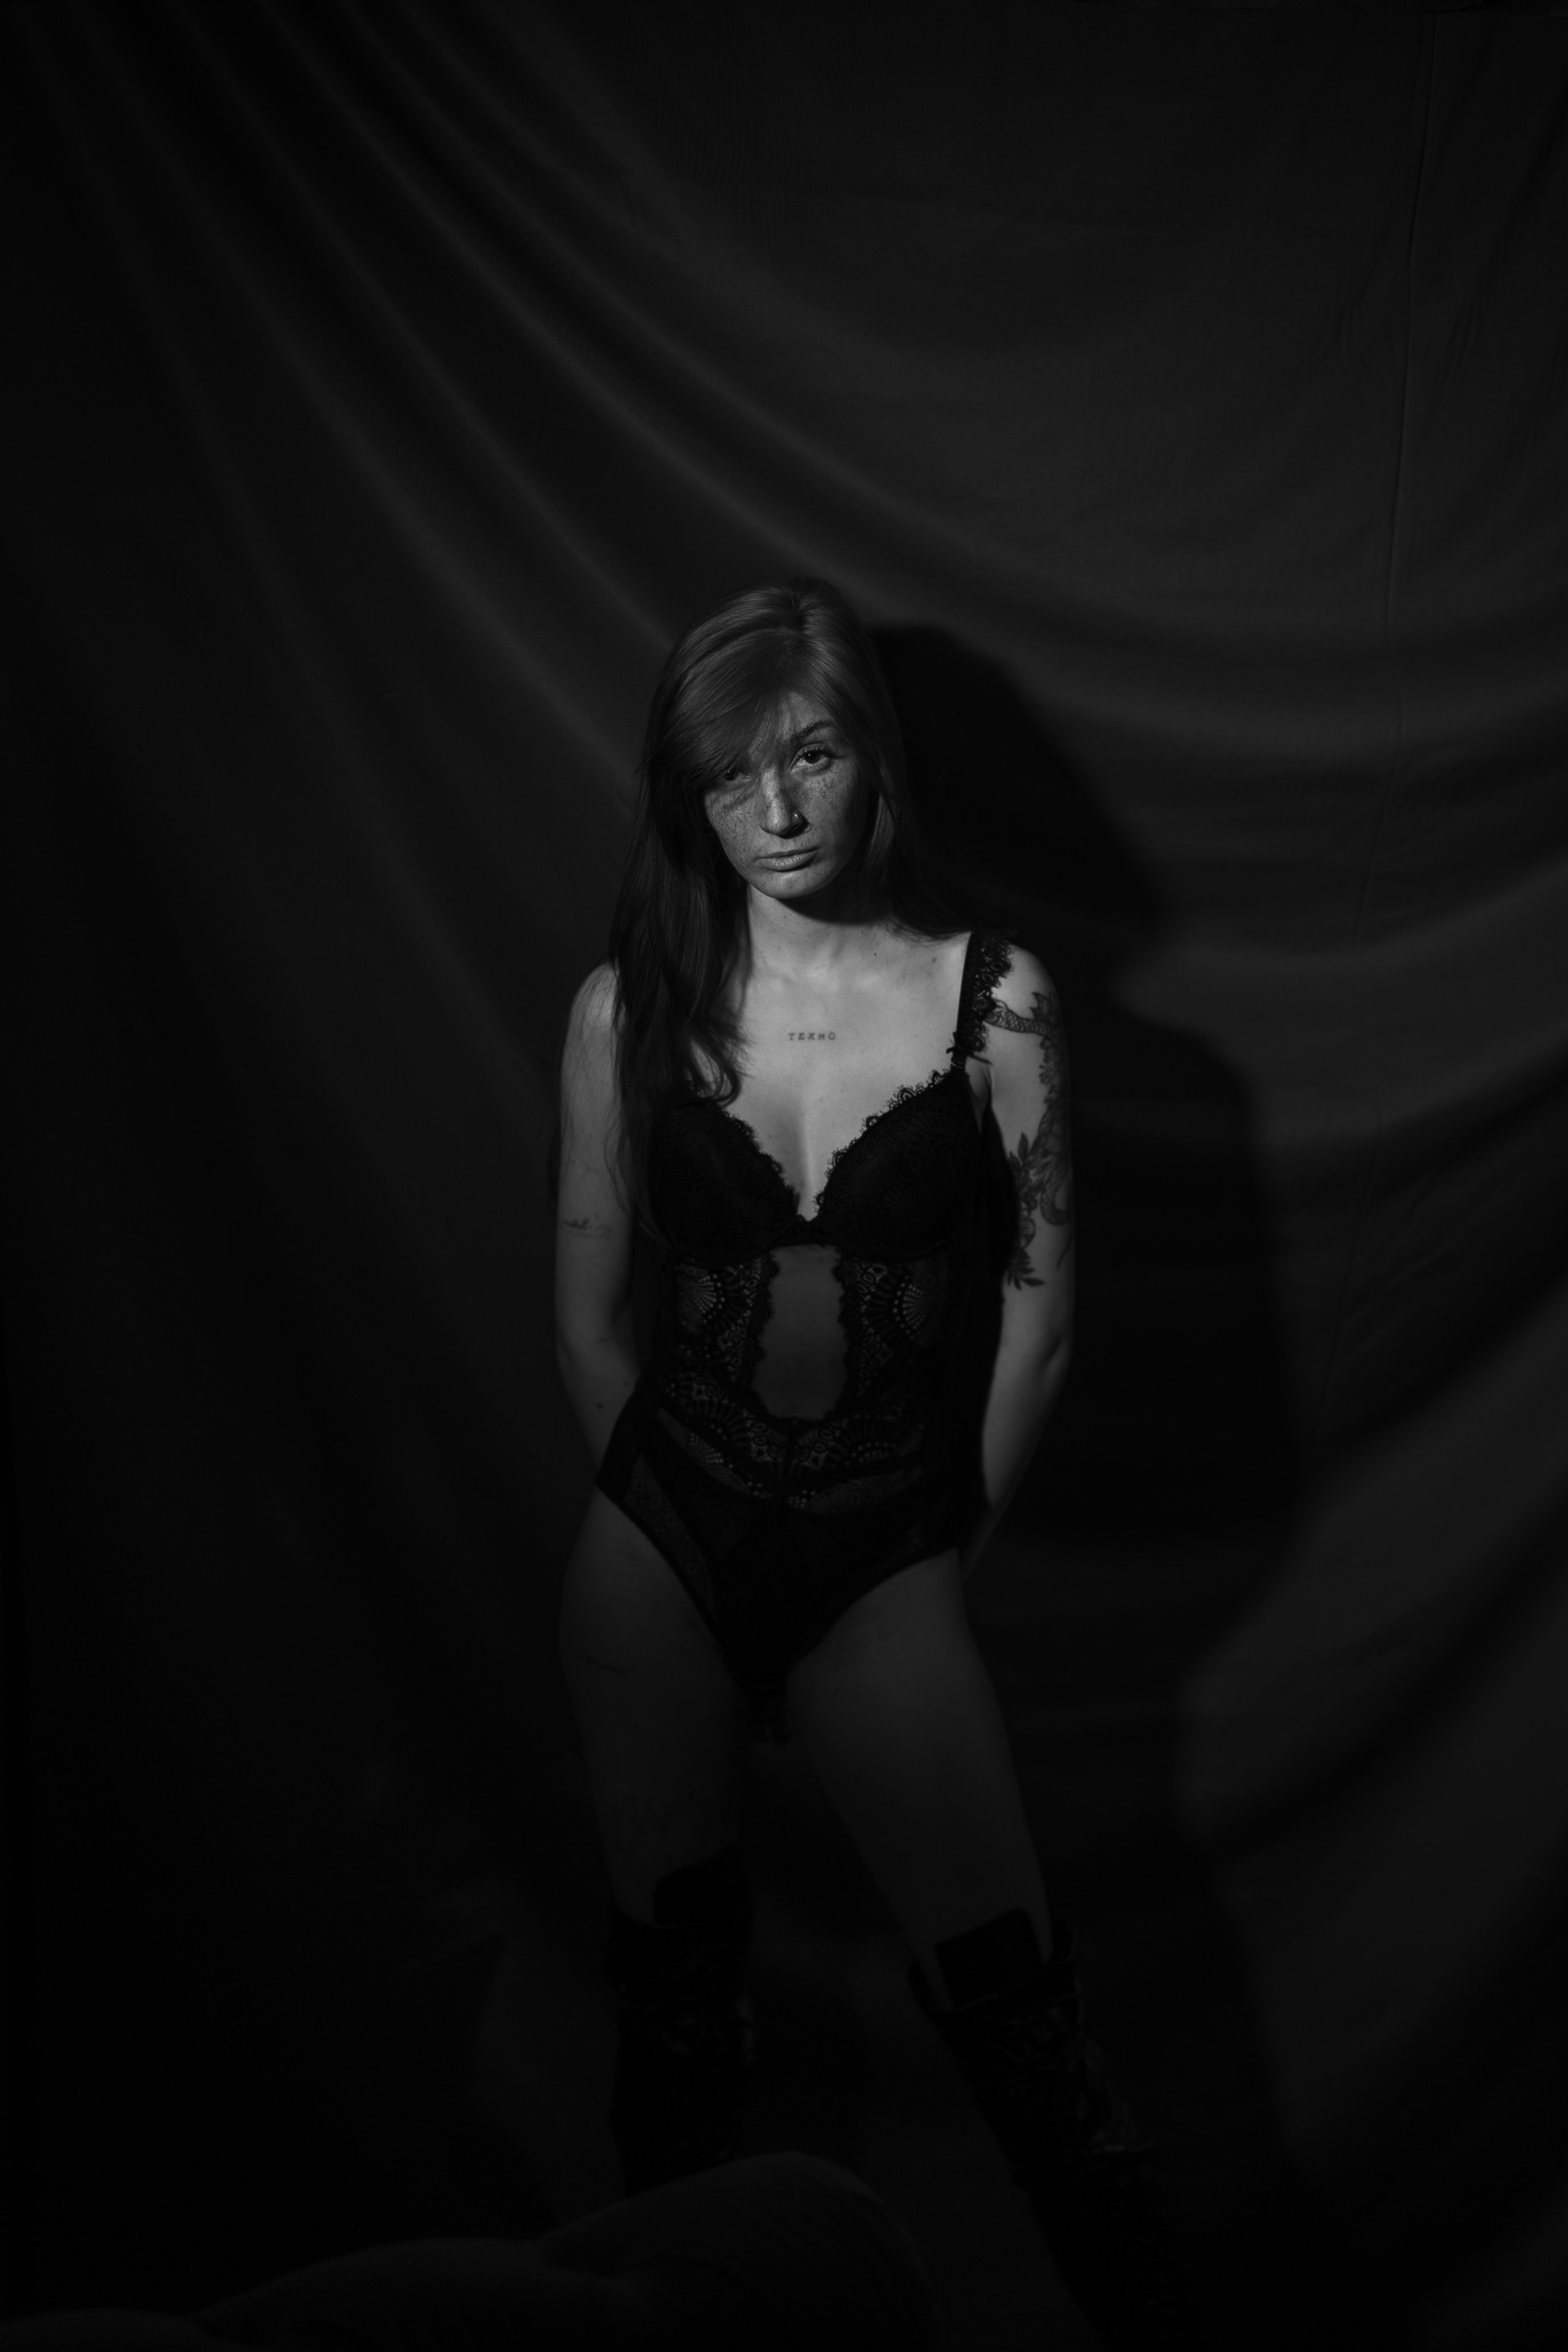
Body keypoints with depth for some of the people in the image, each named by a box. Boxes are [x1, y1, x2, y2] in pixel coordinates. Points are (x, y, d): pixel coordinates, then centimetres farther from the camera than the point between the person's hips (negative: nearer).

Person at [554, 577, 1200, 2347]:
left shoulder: (991, 998, -5)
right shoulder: (624, 1009, -1)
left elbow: (1041, 1303, 2)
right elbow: (587, 1313, 6)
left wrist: (952, 1542, 7)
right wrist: (671, 1516, 9)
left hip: (886, 1554, -1)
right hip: (661, 1543, 2)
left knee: (1006, 1995, -6)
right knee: (675, 1977, 10)